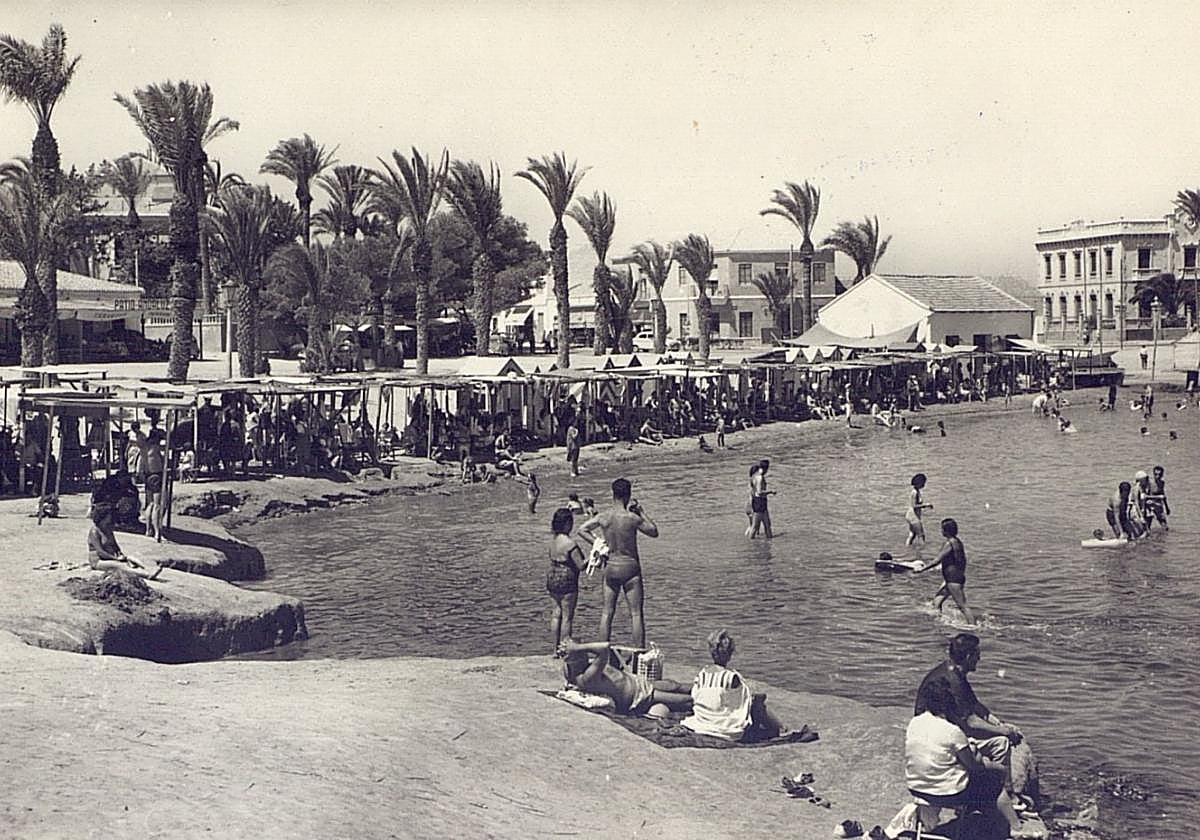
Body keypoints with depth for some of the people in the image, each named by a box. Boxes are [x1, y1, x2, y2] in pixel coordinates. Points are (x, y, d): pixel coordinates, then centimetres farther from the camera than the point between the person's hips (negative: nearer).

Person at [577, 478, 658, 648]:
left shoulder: (603, 517, -3)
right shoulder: (632, 518, -16)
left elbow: (582, 529, 10)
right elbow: (654, 532, -1)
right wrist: (642, 512, 3)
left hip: (610, 567, 4)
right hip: (630, 567, -4)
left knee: (607, 612, 11)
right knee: (636, 614, 1)